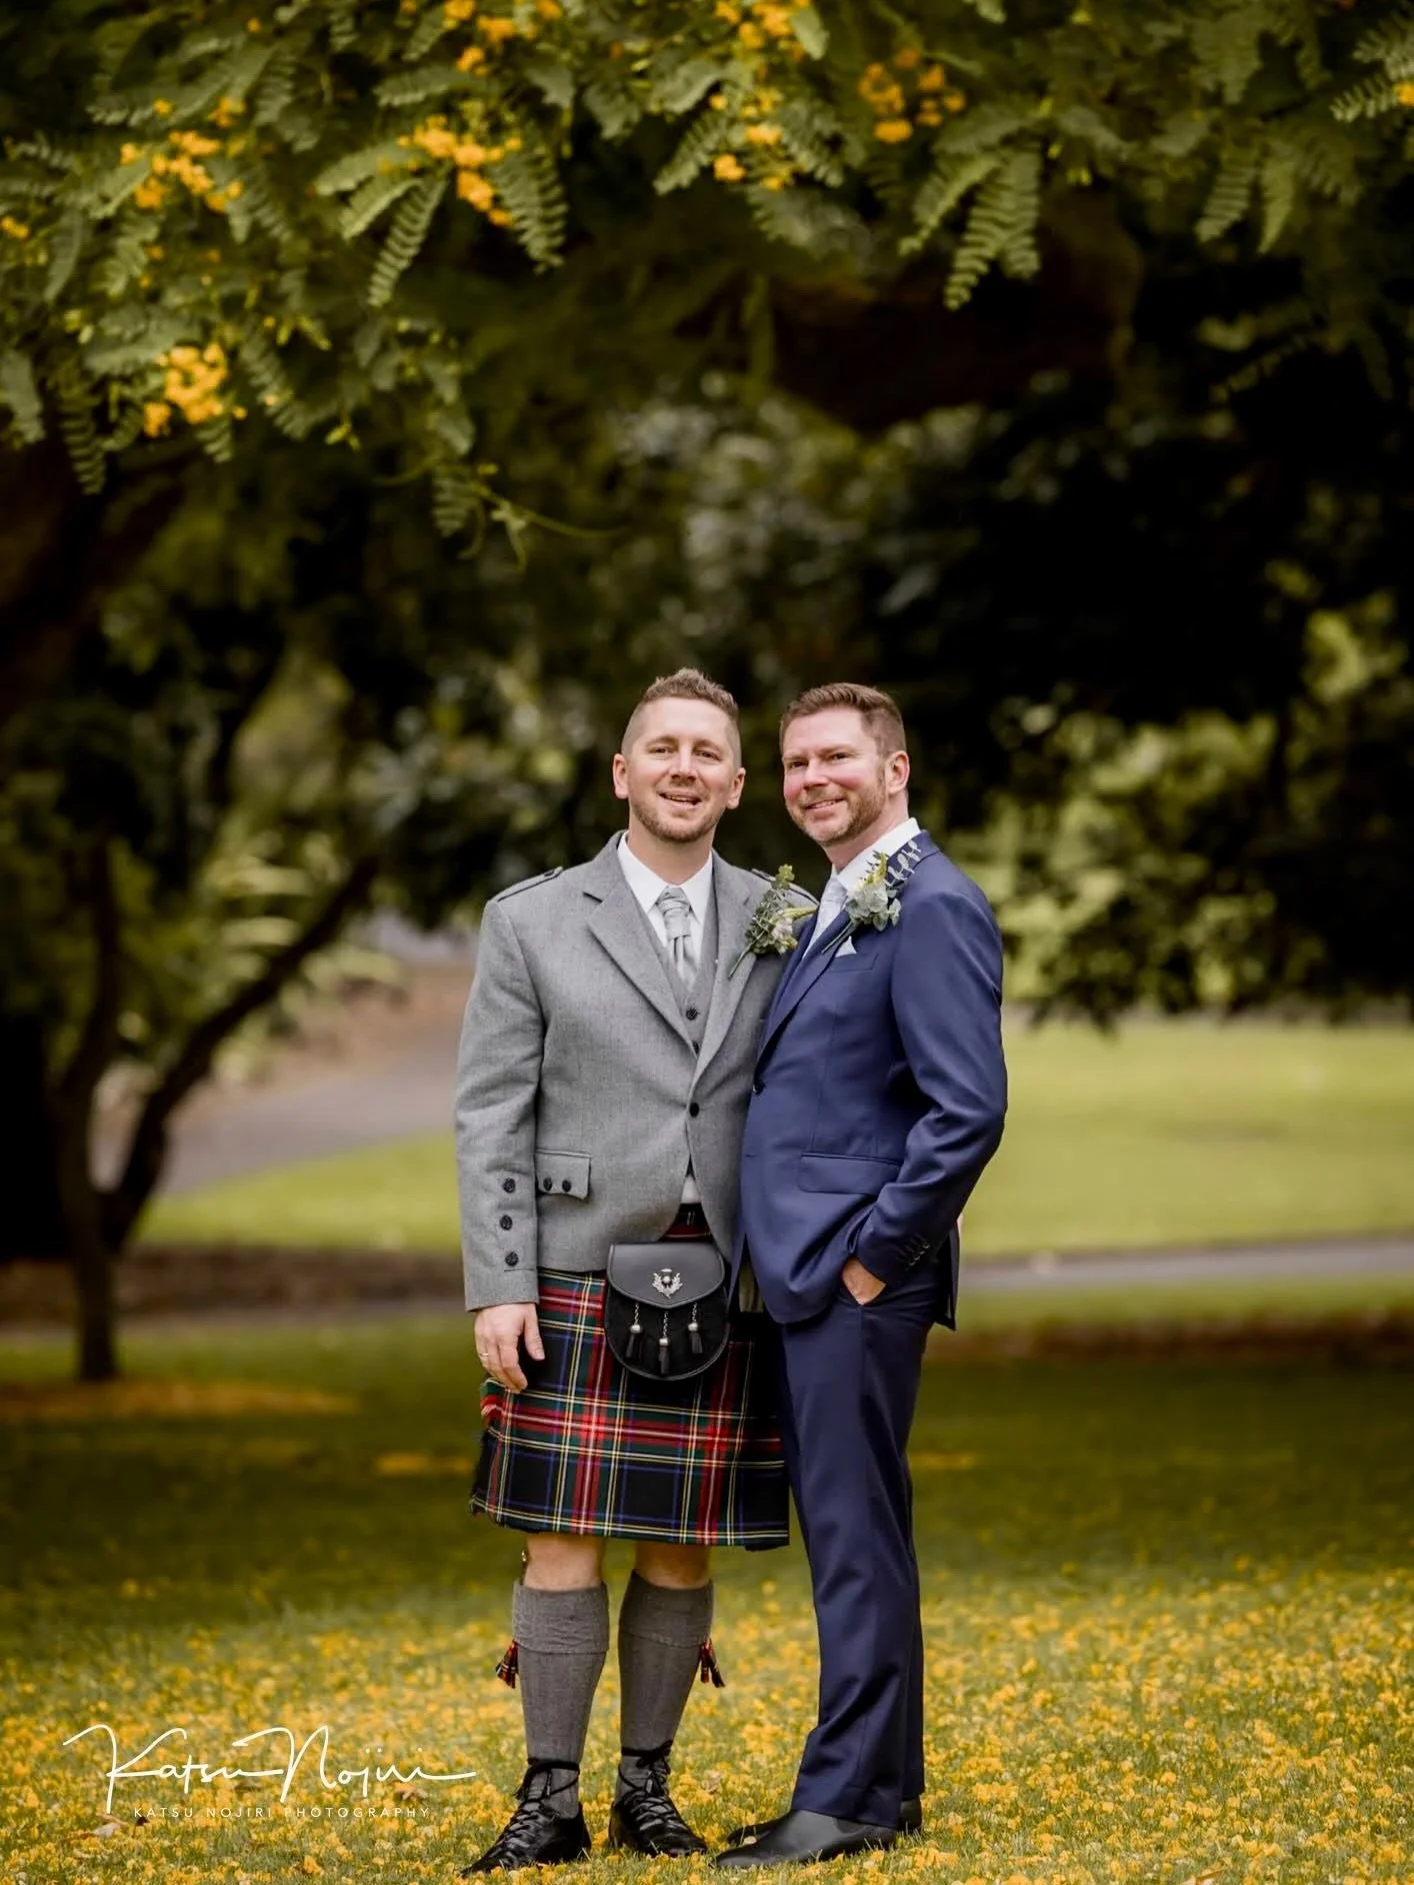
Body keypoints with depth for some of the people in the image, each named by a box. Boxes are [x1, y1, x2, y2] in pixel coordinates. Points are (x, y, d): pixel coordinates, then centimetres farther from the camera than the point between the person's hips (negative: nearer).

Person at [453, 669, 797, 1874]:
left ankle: (647, 1787, 17)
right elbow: (492, 1119, 1)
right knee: (564, 1547, -3)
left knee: (681, 1552, 6)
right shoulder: (532, 922, 3)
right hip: (581, 1285, -2)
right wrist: (497, 1291, -7)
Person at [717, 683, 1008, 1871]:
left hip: (859, 1280, -10)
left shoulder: (932, 908, -13)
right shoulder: (835, 911, 18)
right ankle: (883, 1783, 19)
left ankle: (850, 1799, -1)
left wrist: (874, 1258, -17)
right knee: (847, 1533, 13)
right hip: (808, 1277, 10)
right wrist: (800, 1260, 16)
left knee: (856, 1535, -6)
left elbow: (969, 1109, -21)